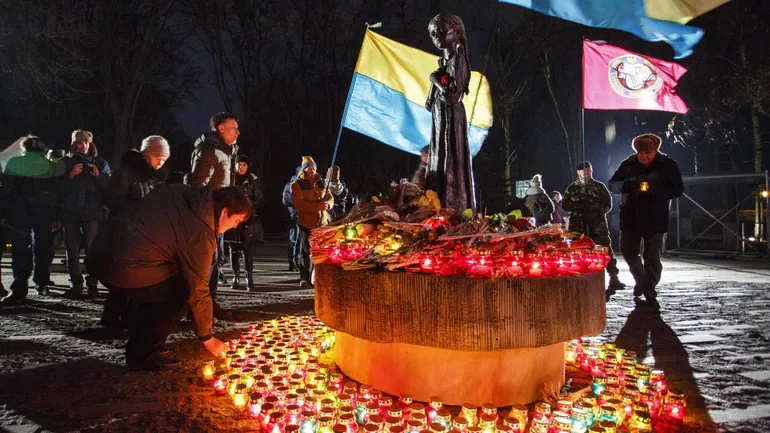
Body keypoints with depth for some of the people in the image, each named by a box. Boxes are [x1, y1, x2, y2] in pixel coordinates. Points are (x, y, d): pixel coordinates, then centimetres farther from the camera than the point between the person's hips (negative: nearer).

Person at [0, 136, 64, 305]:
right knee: (43, 247, 13)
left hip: (18, 212, -1)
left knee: (20, 249, -1)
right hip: (44, 212, 1)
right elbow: (57, 193, 4)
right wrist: (56, 218, 10)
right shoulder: (51, 166, 3)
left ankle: (19, 290, -7)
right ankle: (42, 284, 17)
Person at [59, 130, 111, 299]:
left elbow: (109, 187, 5)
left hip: (93, 211, -1)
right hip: (70, 211, 1)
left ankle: (92, 284, 0)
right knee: (72, 248, 1)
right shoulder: (65, 162, 13)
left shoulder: (100, 163, 13)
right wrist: (71, 175, -11)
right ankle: (75, 284, 6)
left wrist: (98, 176, -11)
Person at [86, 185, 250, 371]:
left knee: (154, 291, 26)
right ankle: (142, 357, 9)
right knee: (179, 294, 4)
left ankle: (139, 349, 30)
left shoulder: (179, 192, 8)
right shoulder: (201, 234, -14)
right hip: (123, 270, -9)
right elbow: (198, 291, -9)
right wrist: (207, 337, 4)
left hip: (102, 249, 9)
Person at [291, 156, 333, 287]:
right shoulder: (297, 184, -1)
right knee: (306, 252, 0)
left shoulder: (321, 183, 16)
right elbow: (298, 203, -14)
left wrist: (327, 204, -9)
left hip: (322, 223, 4)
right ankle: (305, 280, 8)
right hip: (306, 223, -4)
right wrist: (317, 206, -22)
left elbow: (330, 198, 16)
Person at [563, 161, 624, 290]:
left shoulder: (599, 186, 9)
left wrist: (597, 211, -11)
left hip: (598, 225, 0)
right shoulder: (572, 188, 10)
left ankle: (613, 279, -2)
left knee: (606, 250, -5)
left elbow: (608, 204, 6)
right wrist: (580, 207, -10)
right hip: (578, 226, 1)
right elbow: (566, 205, 6)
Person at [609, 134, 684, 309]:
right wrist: (627, 185, -19)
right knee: (629, 252, 9)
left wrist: (656, 192, -22)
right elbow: (613, 185, 4)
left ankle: (650, 294, 8)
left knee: (652, 256, -2)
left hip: (655, 219, -3)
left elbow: (678, 189, -4)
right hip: (631, 217, 3)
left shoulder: (667, 165, -3)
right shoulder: (628, 164, 3)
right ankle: (641, 282, 33)